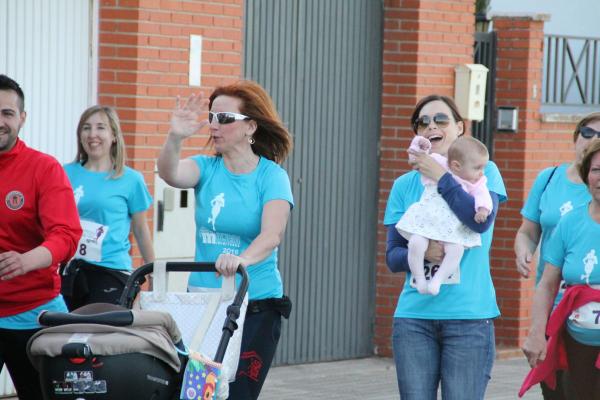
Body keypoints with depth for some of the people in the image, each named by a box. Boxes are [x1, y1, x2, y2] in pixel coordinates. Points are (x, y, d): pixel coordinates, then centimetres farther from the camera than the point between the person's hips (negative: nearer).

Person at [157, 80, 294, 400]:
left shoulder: (271, 176, -7)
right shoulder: (207, 168, 3)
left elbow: (272, 234, -22)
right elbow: (170, 174, -18)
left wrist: (242, 260, -43)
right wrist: (175, 138, -39)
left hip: (256, 305, -3)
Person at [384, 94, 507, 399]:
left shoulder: (483, 172, 5)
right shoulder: (404, 185, 10)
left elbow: (482, 219, -14)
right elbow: (392, 257, 6)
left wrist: (441, 177, -12)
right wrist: (421, 253, -15)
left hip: (468, 316, -3)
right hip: (414, 317, 3)